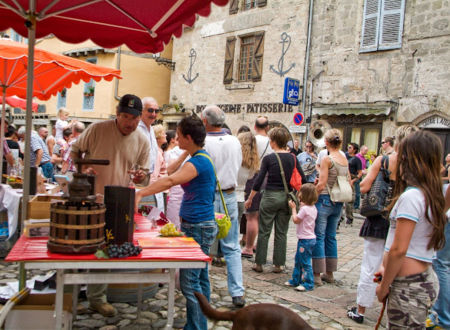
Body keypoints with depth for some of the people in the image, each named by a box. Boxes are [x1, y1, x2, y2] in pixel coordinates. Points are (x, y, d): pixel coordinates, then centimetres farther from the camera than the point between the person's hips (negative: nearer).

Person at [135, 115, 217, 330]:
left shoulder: (198, 162, -19)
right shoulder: (201, 157, 13)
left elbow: (170, 181, -33)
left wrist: (140, 194, -36)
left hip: (197, 227, -11)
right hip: (198, 225, 11)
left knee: (189, 282, -6)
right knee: (200, 279, 18)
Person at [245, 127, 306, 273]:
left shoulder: (268, 158, -8)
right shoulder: (292, 158, 2)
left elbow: (258, 181, -9)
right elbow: (303, 180, 2)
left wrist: (250, 199, 0)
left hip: (270, 196, -3)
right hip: (286, 198, 3)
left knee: (264, 231, 7)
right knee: (281, 233, 11)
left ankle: (259, 263, 13)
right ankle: (278, 264, 16)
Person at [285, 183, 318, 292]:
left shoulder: (304, 209, -20)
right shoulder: (313, 208, 7)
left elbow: (295, 220, -12)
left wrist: (293, 208, -3)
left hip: (305, 240, -10)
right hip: (310, 238, 10)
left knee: (305, 262, -3)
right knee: (298, 260, 19)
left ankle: (308, 284, 3)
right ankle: (296, 280, 28)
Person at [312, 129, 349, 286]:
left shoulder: (327, 159, -13)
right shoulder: (345, 159, 7)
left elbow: (321, 185, -17)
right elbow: (348, 183, 12)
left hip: (324, 200, -7)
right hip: (338, 203, 7)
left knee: (318, 237, 0)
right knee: (331, 237, 15)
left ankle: (317, 275, 2)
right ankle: (329, 273, 22)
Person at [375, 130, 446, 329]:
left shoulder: (410, 197, -19)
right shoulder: (433, 196, 9)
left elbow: (399, 249, -20)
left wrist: (383, 286, -10)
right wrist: (387, 269, 13)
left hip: (409, 286, -8)